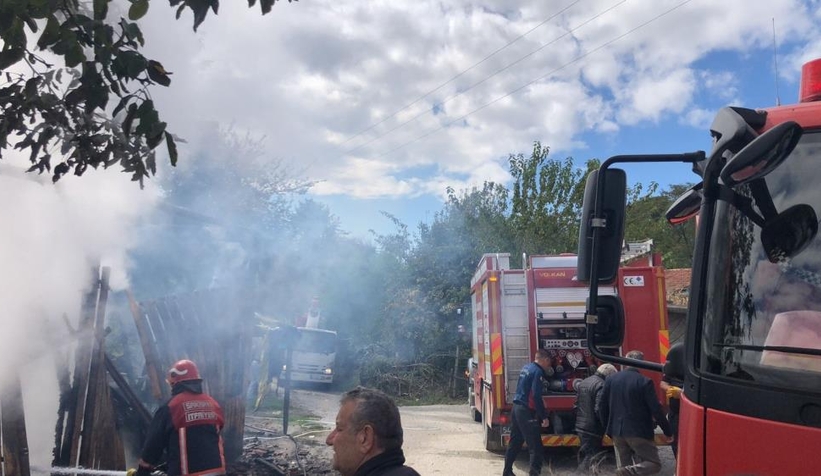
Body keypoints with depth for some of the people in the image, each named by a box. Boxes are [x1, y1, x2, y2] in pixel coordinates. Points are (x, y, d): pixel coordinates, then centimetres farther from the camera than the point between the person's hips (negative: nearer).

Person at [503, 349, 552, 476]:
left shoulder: (526, 368, 13)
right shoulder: (537, 371, -14)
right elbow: (536, 396, -19)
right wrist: (544, 417, -17)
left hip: (516, 408, 9)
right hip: (526, 411, -9)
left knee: (514, 443, 18)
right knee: (535, 447, -5)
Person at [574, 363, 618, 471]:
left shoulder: (583, 382, 13)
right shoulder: (601, 385, -17)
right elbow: (599, 410, -23)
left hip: (580, 427, 9)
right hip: (592, 429, -9)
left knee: (584, 455, 19)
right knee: (592, 458, -3)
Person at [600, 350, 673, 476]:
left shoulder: (611, 380, 3)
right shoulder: (644, 382, -12)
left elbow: (604, 407, 9)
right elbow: (656, 410, -11)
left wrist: (608, 429, 21)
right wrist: (668, 432, 0)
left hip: (617, 432, 5)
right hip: (639, 432, -5)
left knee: (623, 465, 17)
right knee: (654, 464, 5)